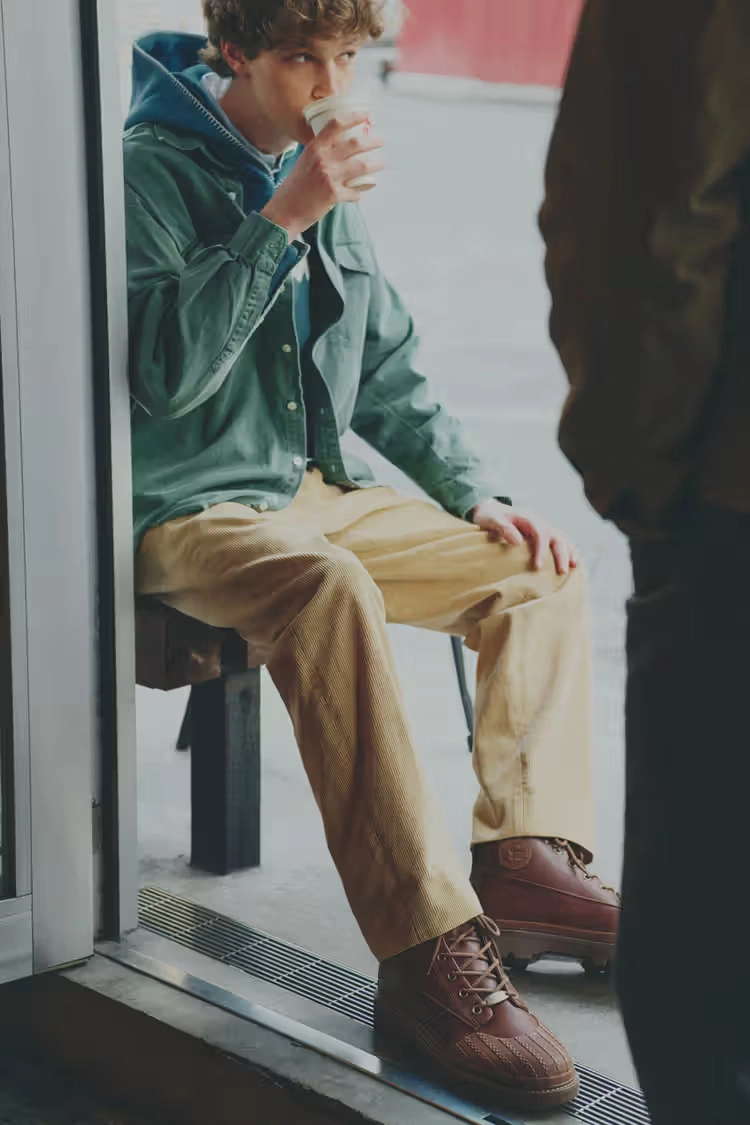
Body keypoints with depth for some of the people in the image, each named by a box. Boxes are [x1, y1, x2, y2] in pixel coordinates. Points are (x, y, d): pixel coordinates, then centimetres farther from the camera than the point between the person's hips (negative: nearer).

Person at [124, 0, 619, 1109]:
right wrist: (283, 219, -25)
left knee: (541, 570, 0)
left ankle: (526, 856, -9)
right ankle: (429, 956, -39)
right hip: (188, 511, -8)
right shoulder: (151, 169, -10)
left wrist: (477, 497, 7)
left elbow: (387, 371, 18)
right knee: (332, 591, -38)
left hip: (316, 493, 8)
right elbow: (165, 373, -23)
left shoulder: (324, 177, 13)